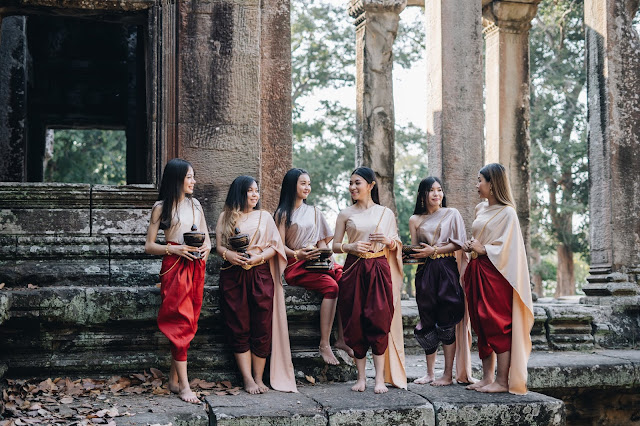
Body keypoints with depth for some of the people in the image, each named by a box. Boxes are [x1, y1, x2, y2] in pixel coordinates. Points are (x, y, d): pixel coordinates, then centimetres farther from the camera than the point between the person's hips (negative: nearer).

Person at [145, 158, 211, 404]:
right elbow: (149, 246, -2)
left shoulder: (195, 205, 15)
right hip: (175, 268, -5)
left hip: (196, 268, 5)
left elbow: (207, 239, 19)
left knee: (189, 322, 4)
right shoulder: (161, 207, 0)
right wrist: (174, 249, -16)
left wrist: (206, 248, -4)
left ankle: (174, 380, 12)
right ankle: (184, 386, -9)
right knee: (181, 322, -10)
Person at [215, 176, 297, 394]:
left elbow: (274, 247, 7)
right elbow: (218, 245, 7)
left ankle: (259, 378, 5)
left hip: (260, 275, 1)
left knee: (262, 329, -4)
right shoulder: (226, 217, 13)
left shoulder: (264, 217, 14)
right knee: (238, 329, -4)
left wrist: (257, 257, -11)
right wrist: (228, 254, -14)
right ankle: (248, 379, -1)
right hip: (233, 276, 0)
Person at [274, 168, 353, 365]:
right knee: (330, 286, -32)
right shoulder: (283, 213, 5)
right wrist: (298, 254, -21)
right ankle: (324, 345, -30)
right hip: (296, 266, -5)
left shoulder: (313, 212, 22)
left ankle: (342, 339, -23)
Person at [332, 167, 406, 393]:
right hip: (354, 270, 1)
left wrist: (387, 240, -7)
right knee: (355, 323, -1)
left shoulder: (386, 213, 9)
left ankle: (380, 378, -3)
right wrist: (351, 247, -10)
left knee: (379, 322, -8)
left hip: (379, 270, -1)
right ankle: (361, 377, 8)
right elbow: (335, 246, 9)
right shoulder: (346, 214, 9)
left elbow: (396, 245, 14)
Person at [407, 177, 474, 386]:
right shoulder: (415, 219, 14)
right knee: (427, 322, 2)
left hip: (447, 271, -2)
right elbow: (414, 250, 11)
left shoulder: (452, 214, 8)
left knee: (447, 321, -5)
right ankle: (430, 372, 11)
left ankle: (448, 373, 0)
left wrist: (434, 250, -10)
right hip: (425, 273, 3)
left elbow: (457, 243, -1)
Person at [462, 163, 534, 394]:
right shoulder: (480, 209, 15)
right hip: (477, 272, 8)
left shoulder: (506, 212, -9)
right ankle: (487, 377, 15)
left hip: (495, 275, -8)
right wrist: (470, 246, 5)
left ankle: (503, 381, -1)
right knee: (482, 326, 9)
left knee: (499, 326, -6)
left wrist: (482, 249, -14)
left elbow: (506, 248, -14)